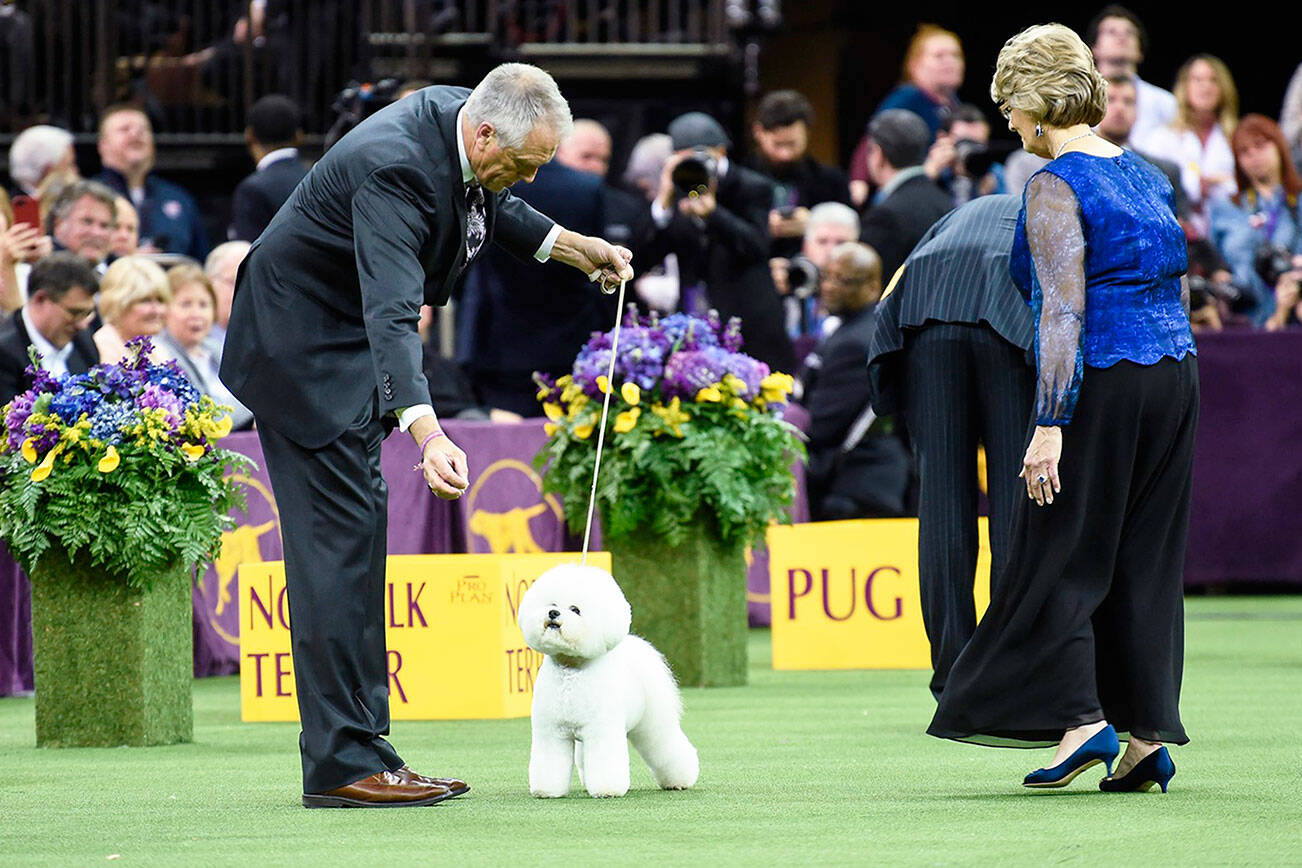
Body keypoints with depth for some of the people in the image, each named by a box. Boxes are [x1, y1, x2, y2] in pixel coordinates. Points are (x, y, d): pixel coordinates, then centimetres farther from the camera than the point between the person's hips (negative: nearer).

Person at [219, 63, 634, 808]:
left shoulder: (461, 120, -5)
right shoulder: (394, 166, -33)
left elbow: (490, 207, 21)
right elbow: (391, 312, -43)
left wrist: (571, 246, 12)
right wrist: (428, 433, -53)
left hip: (348, 348, 10)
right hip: (303, 347, -10)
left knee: (359, 536, 10)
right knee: (338, 537, -12)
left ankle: (361, 751, 14)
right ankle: (341, 763, -11)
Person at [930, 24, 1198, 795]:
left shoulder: (1057, 187, -10)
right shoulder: (1145, 176, 14)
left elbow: (1064, 312, -17)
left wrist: (1050, 425, -19)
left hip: (1101, 380, -7)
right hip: (1175, 371, 7)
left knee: (1060, 551, 1)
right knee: (1148, 555, 9)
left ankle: (1081, 714, -8)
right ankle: (1149, 732, 7)